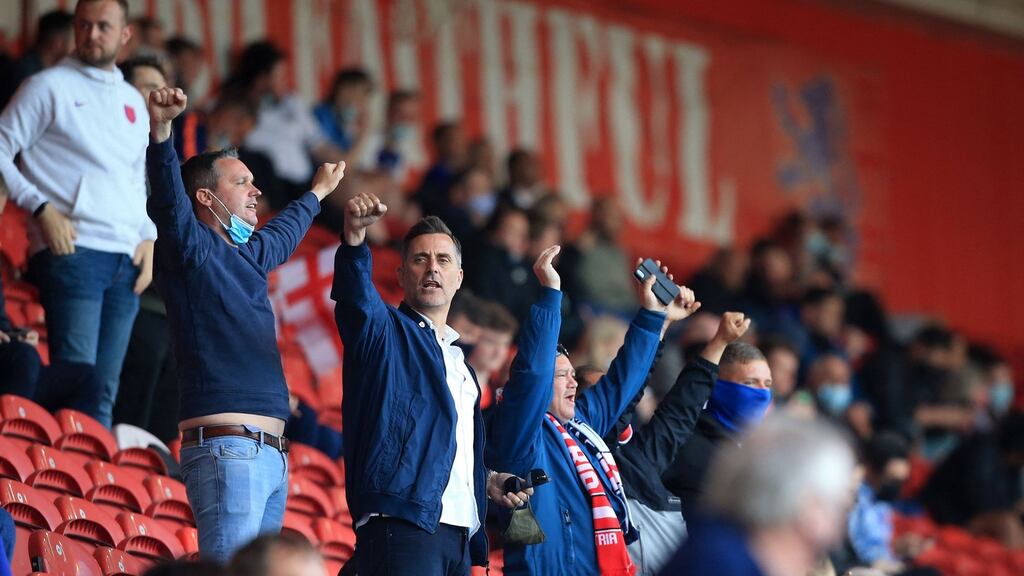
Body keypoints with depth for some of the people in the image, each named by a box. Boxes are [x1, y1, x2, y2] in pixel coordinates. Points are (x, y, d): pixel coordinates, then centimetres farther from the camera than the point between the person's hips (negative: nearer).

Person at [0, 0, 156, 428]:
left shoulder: (133, 102, 21)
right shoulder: (51, 86, 2)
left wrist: (148, 238, 12)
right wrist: (41, 208, -13)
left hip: (127, 261, 6)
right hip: (72, 251, -6)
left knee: (105, 390, 5)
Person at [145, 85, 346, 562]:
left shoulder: (248, 256, 23)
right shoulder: (192, 249, -2)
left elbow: (283, 234, 46)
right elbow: (169, 198, -21)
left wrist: (317, 192, 64)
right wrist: (161, 130, -38)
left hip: (270, 454, 9)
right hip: (227, 448, -9)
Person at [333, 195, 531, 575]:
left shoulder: (458, 357, 27)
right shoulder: (383, 330, 6)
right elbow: (355, 295, -18)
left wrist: (487, 481, 16)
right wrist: (354, 236, -36)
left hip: (459, 535, 8)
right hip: (401, 525, -8)